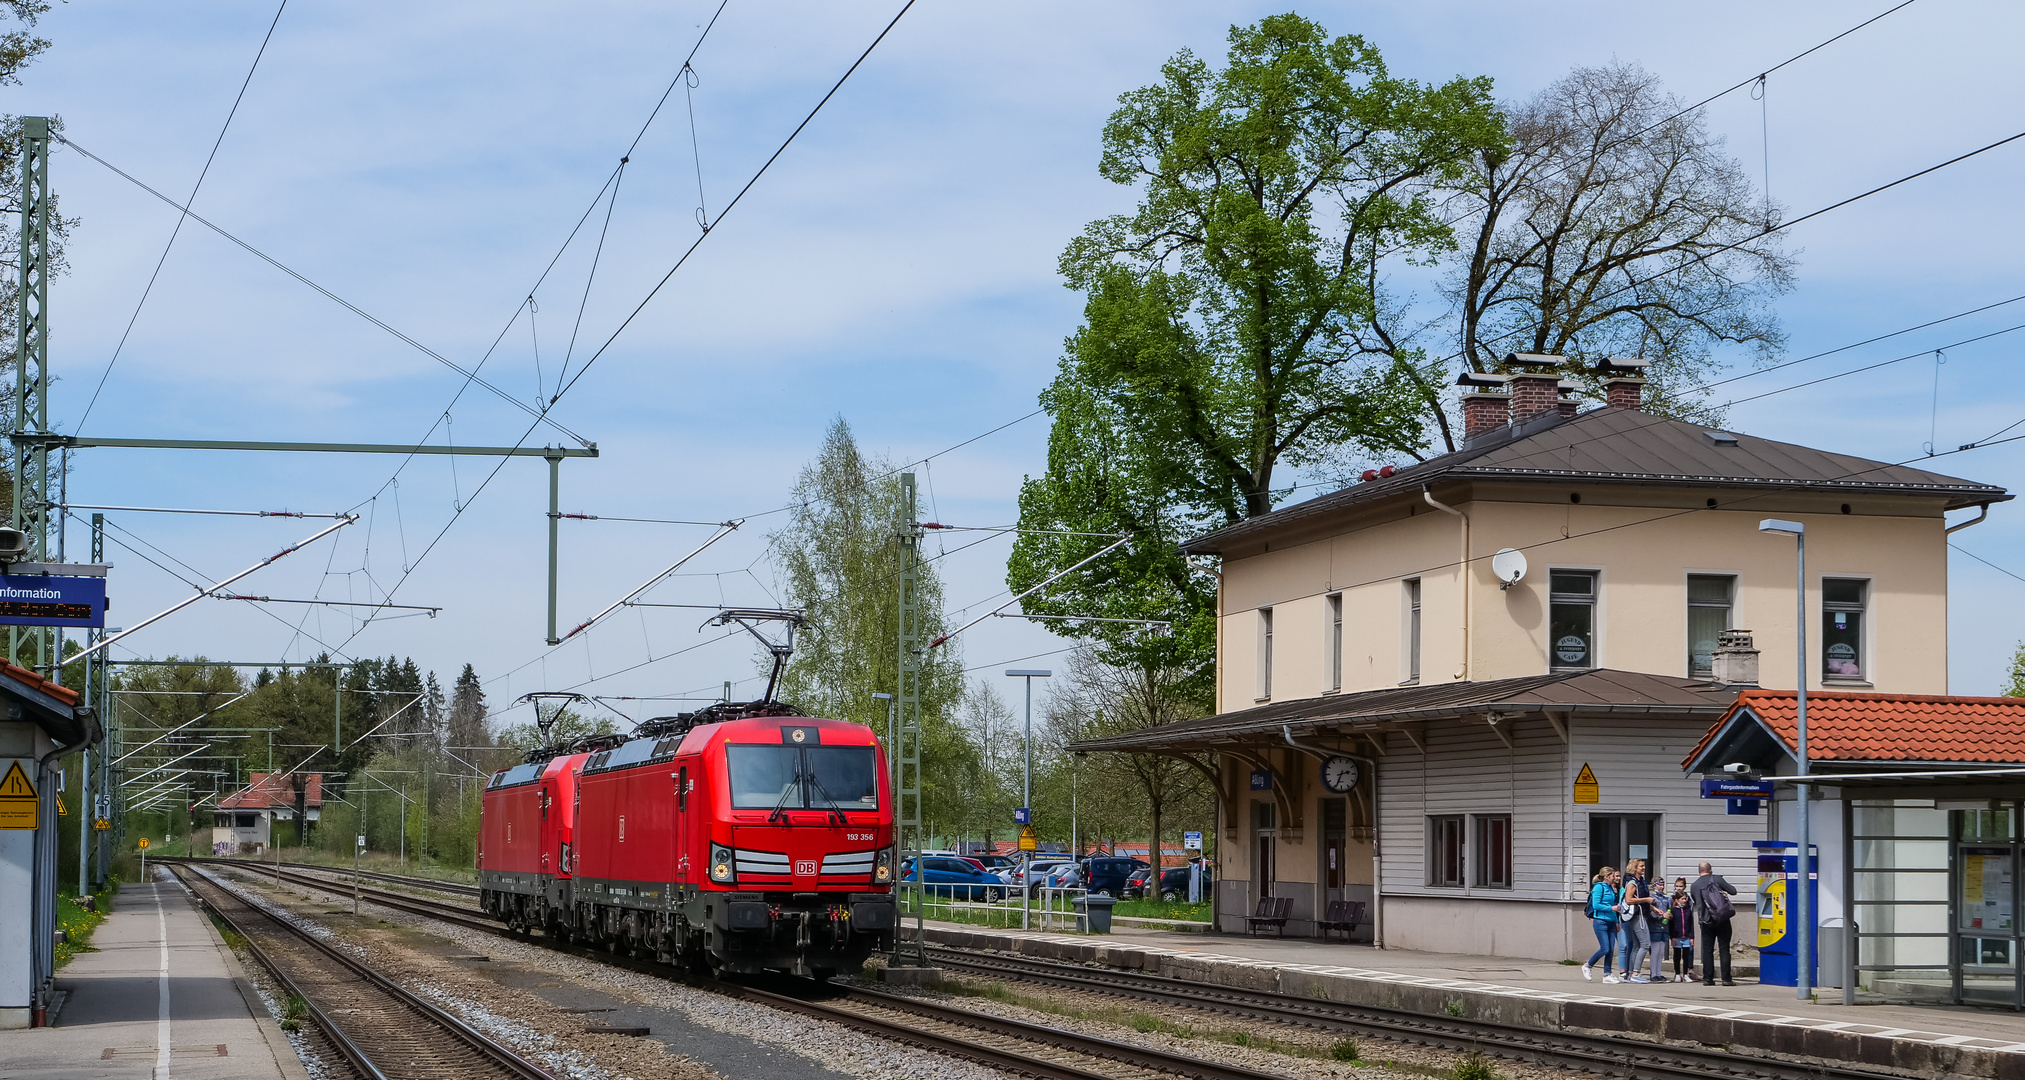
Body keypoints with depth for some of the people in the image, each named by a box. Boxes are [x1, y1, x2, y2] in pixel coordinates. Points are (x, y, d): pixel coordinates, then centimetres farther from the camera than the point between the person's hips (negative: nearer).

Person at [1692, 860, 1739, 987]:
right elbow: (1733, 891, 0)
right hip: (1722, 919, -2)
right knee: (1724, 949, 2)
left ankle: (1707, 979, 4)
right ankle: (1726, 979, -1)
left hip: (1706, 921, 2)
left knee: (1707, 950, 7)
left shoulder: (1694, 886, 7)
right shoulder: (1717, 879, -2)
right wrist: (1724, 887, 20)